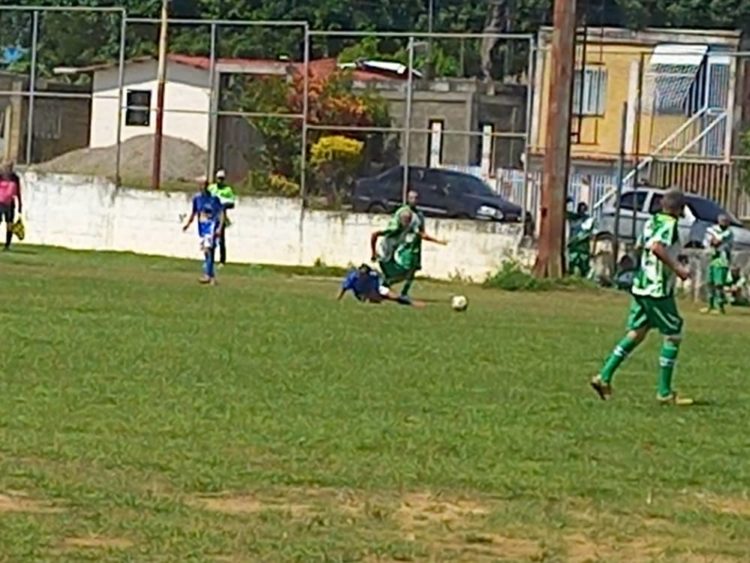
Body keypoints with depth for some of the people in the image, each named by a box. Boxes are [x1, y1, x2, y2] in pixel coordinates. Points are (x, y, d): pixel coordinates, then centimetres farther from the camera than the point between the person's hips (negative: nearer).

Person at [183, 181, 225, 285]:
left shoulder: (214, 198, -8)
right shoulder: (197, 198, 6)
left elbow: (221, 213, -6)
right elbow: (194, 212, 19)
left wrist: (220, 227, -15)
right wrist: (188, 224, 8)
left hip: (212, 226, -6)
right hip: (202, 227, 6)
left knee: (208, 249, -22)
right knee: (206, 252, 9)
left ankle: (207, 275, -25)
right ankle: (212, 277, 18)